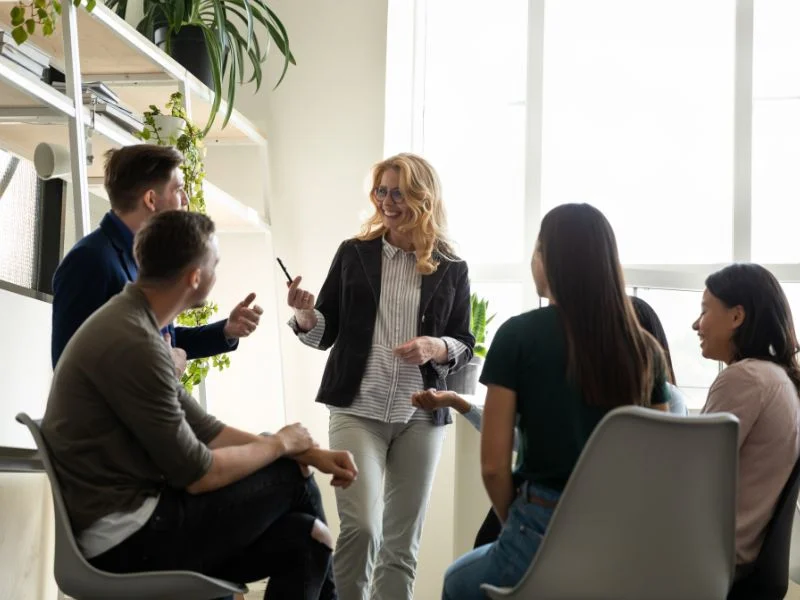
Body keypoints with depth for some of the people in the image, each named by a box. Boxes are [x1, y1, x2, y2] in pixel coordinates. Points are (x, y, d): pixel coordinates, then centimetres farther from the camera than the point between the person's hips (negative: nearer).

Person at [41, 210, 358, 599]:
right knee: (293, 478, -1)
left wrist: (310, 453, 6)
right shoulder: (133, 343, -21)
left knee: (301, 538, 1)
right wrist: (280, 443, 0)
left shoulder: (132, 323, 10)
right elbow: (196, 474, -17)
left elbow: (203, 430, 12)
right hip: (126, 539, -9)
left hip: (129, 527, 9)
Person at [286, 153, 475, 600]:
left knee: (403, 540, 7)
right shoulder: (354, 253, 4)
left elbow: (465, 345, 9)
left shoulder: (451, 269, 5)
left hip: (421, 416, 1)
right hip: (357, 410, -1)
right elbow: (325, 333, 7)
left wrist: (435, 348, -12)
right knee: (361, 527, -16)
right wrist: (305, 314, -14)